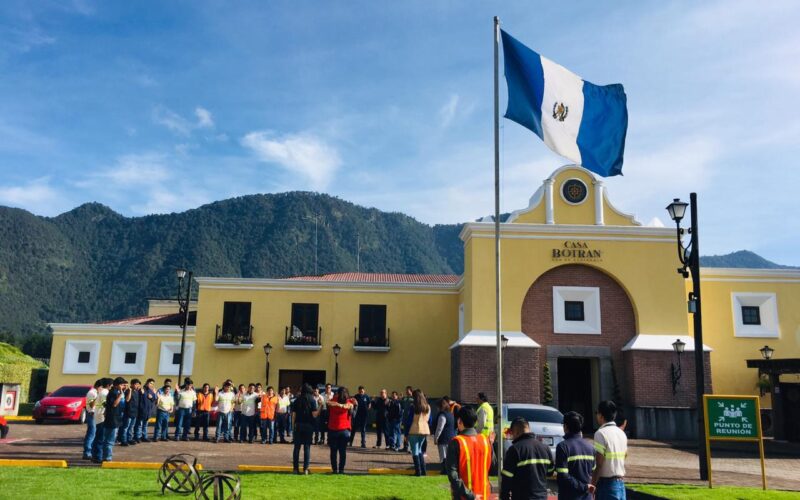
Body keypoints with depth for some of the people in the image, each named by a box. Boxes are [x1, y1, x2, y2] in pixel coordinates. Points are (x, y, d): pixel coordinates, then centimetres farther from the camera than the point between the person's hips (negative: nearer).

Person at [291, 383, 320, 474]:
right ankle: (305, 469, 0)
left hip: (298, 425, 2)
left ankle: (295, 468, 7)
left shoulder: (297, 400, 4)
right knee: (307, 447, 3)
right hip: (308, 425, -2)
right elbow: (314, 415, -10)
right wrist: (319, 408, 0)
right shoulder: (312, 400, -3)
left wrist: (294, 424, 8)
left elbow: (293, 415, 1)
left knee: (297, 447, 8)